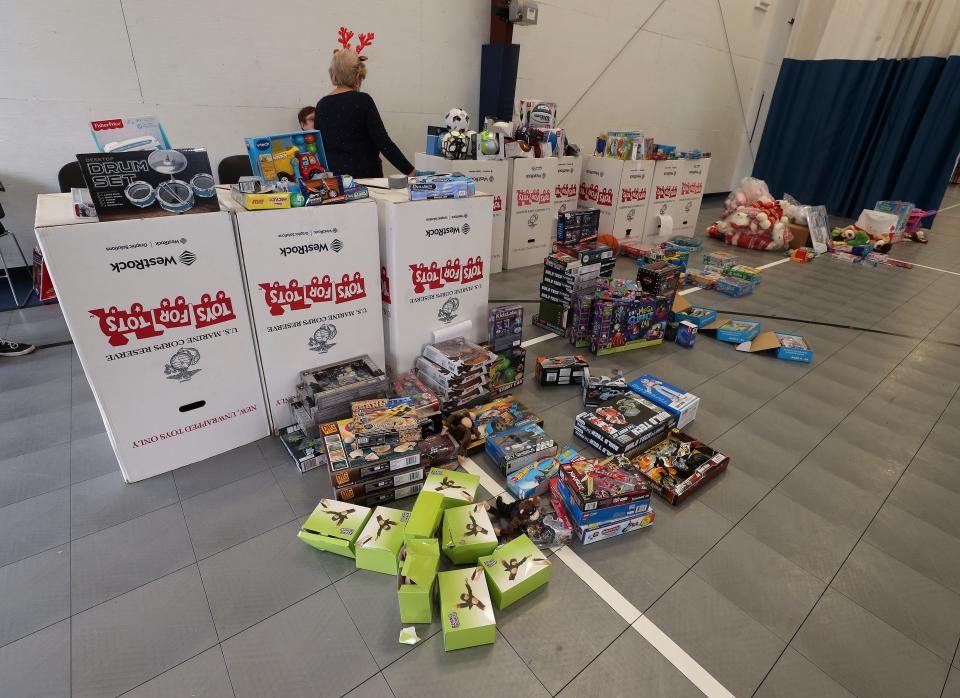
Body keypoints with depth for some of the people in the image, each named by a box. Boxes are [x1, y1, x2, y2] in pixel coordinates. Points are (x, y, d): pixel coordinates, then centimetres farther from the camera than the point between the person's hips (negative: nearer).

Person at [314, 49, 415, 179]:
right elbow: (383, 142, -14)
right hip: (364, 173, -5)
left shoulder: (321, 105, 7)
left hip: (332, 174, 5)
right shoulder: (363, 101, -8)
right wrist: (410, 171, -13)